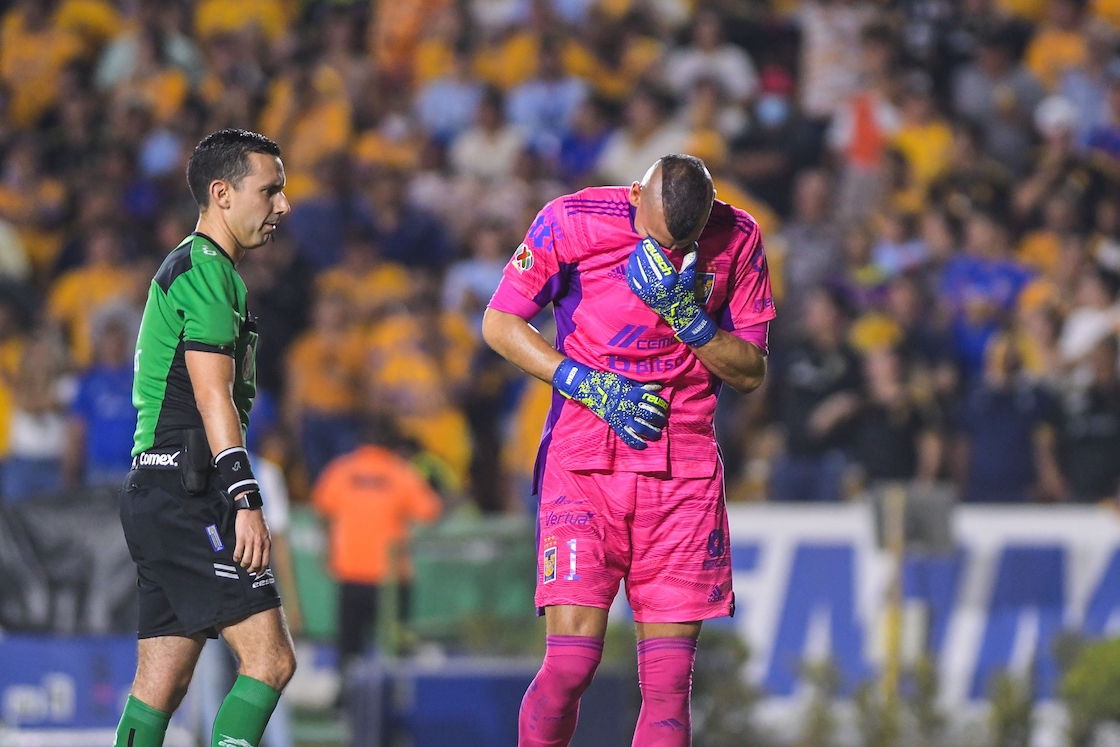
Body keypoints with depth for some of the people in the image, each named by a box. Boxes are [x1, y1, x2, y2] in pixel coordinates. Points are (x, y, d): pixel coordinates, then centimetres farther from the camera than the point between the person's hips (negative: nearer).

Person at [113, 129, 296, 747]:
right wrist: (247, 500, -24)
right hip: (185, 493, -11)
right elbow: (213, 395, -18)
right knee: (271, 659, -15)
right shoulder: (208, 270, -9)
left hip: (157, 497, 11)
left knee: (161, 683, 7)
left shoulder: (186, 268, 24)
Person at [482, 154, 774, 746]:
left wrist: (686, 314, -14)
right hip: (585, 462, -2)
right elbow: (499, 324, 1)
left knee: (670, 681, -3)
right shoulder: (571, 221, -7)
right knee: (570, 665, -14)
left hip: (685, 469, 2)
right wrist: (591, 387, -10)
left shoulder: (737, 238, 0)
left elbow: (751, 373, 4)